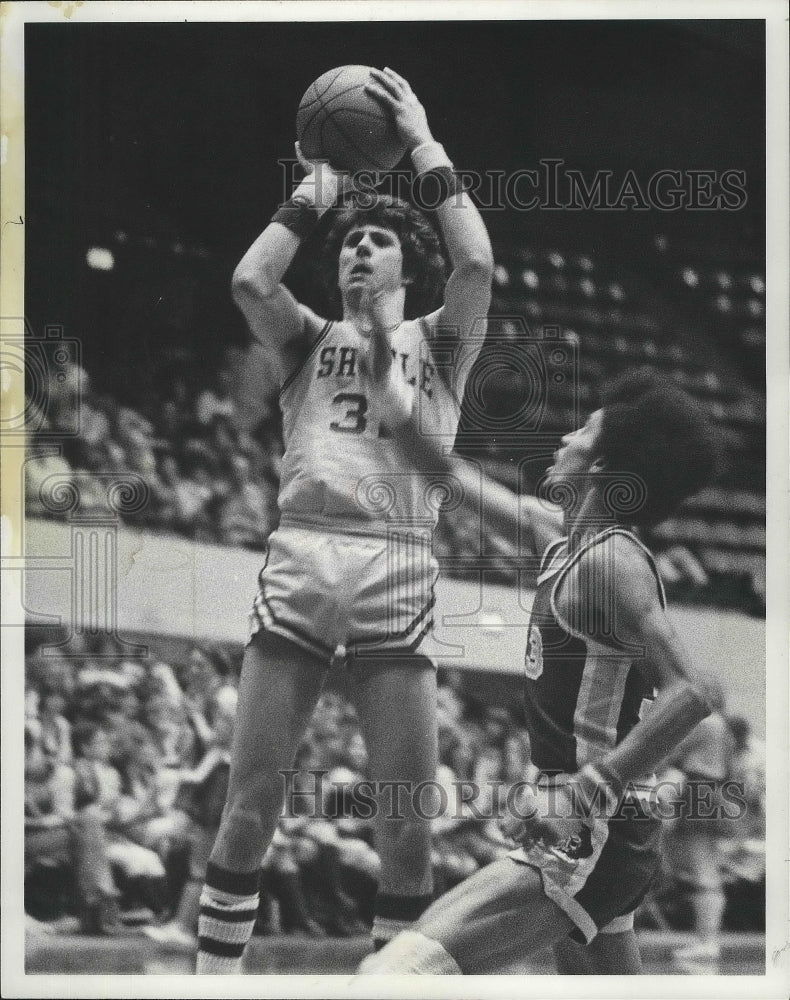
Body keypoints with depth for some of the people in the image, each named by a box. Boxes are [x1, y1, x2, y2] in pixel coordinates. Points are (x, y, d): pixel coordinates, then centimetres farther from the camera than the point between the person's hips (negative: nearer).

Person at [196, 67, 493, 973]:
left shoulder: (437, 342, 18)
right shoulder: (308, 341, 21)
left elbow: (477, 267, -2)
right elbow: (249, 281, 1)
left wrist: (425, 148, 5)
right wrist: (314, 190, 12)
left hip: (396, 572, -1)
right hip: (296, 563, 1)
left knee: (407, 824, -2)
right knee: (248, 807, -2)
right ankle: (213, 975, 6)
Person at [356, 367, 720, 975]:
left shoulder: (610, 558, -15)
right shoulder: (563, 533, 11)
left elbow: (688, 695, -26)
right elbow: (486, 494, 29)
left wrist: (585, 794, -31)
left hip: (589, 840, -10)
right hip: (601, 838, 10)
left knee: (394, 975, -22)